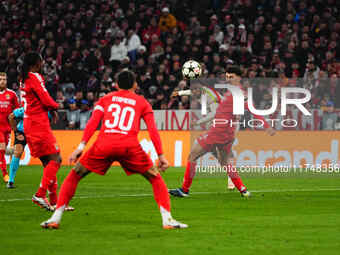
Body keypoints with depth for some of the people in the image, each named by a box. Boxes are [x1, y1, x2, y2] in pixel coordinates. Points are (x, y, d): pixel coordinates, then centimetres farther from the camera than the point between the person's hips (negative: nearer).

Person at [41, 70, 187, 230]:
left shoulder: (106, 99, 24)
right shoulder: (142, 102, 23)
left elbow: (93, 122, 9)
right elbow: (152, 130, 11)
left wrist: (81, 146, 2)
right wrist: (161, 155, 10)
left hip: (103, 144, 1)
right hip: (129, 145, -1)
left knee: (74, 176, 16)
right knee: (155, 178, 16)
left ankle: (55, 218, 8)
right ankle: (167, 219, 4)